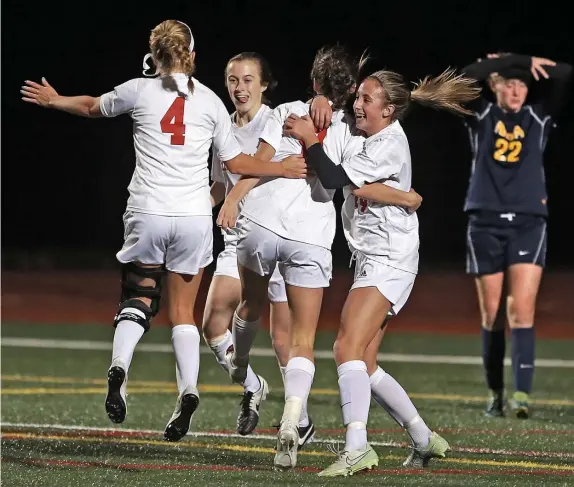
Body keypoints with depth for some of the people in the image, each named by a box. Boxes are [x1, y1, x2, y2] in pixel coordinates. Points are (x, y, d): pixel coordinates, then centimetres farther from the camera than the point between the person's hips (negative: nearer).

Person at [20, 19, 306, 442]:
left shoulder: (140, 91, 2)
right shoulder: (210, 101, 4)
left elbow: (94, 106, 20)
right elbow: (235, 161, 8)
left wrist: (54, 100, 38)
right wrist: (282, 169, 20)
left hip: (148, 213, -1)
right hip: (195, 216, 1)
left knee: (137, 299, 12)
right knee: (183, 311, 11)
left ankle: (119, 367, -16)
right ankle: (188, 390, -7)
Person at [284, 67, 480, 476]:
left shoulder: (390, 146, -15)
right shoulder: (361, 135, 12)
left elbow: (333, 178, -20)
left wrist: (309, 138, -10)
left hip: (389, 262, -10)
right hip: (372, 260, 10)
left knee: (348, 348, -23)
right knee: (364, 366, 9)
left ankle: (356, 447, -33)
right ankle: (424, 440, 18)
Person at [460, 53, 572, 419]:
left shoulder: (539, 115, 8)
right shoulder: (481, 115, 6)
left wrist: (524, 62, -2)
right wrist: (505, 65, -12)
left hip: (528, 223, 0)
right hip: (486, 223, 1)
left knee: (522, 311, -13)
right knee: (492, 316, 4)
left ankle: (523, 395, -21)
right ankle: (495, 394, 16)